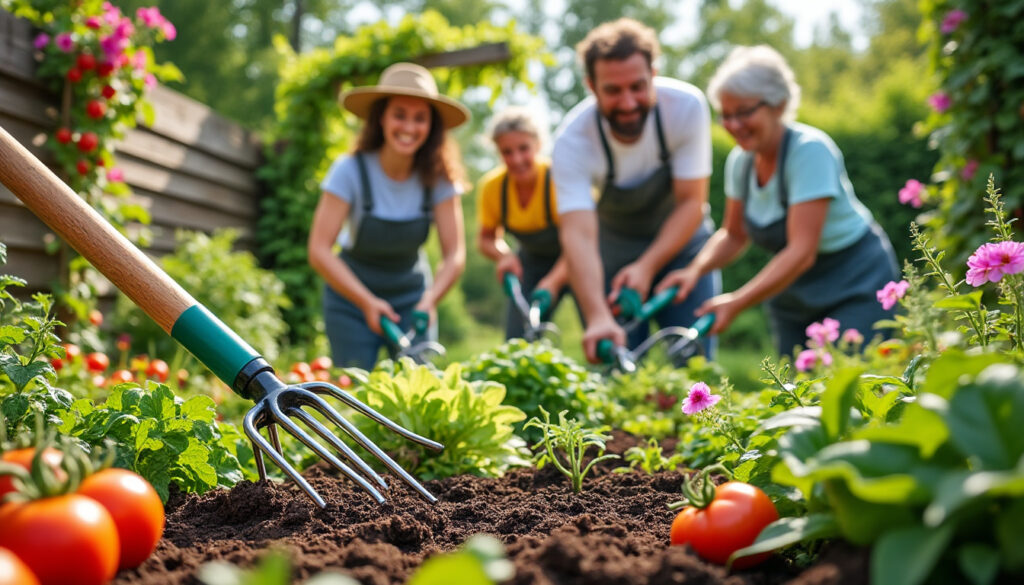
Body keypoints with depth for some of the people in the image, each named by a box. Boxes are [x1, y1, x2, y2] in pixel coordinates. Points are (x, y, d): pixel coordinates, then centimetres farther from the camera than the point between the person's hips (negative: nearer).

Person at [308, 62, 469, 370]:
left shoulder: (438, 178, -13)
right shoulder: (350, 171, -20)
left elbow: (455, 254, -14)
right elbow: (319, 251, -21)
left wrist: (429, 300, -31)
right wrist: (367, 302, -29)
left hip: (412, 295, 2)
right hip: (350, 292, -2)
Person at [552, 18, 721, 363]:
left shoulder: (686, 106, -25)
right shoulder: (572, 140, -28)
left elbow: (691, 202, -18)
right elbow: (578, 236, -38)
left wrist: (647, 267, -31)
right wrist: (597, 317, -52)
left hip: (681, 238, 1)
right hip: (613, 245, 0)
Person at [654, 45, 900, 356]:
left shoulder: (810, 150, -25)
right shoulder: (741, 160, -5)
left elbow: (802, 252, -30)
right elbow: (734, 234, 8)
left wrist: (738, 301, -36)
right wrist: (696, 269, -11)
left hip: (856, 286, -6)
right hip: (791, 290, 6)